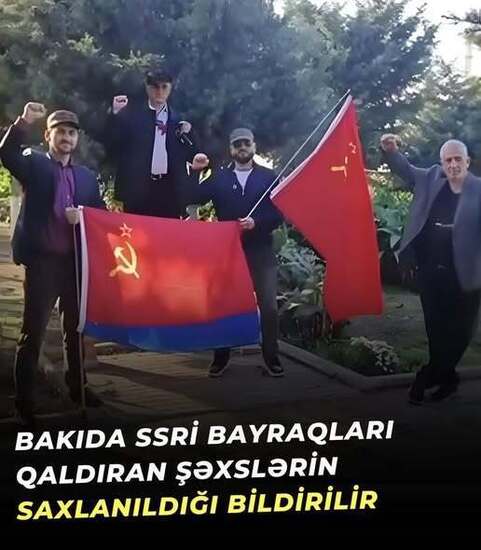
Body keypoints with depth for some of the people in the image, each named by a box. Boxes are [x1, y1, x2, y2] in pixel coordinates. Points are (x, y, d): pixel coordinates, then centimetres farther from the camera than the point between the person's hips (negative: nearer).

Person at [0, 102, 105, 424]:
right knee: (33, 332, -3)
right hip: (43, 261, -4)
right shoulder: (33, 163, 3)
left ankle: (77, 387, 28)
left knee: (76, 329, 15)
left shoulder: (87, 176, 15)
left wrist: (83, 215, -10)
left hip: (76, 261, 5)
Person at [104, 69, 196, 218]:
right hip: (137, 188, -1)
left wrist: (186, 135, -7)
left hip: (170, 190, 1)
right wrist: (115, 114, -11)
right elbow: (112, 147, 0)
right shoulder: (131, 114, 7)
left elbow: (190, 155, 11)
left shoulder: (179, 119, 13)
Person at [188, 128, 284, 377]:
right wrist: (195, 172, -11)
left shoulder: (268, 177, 4)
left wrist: (256, 222, -18)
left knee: (268, 306, -4)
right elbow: (193, 199, -1)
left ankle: (271, 358, 7)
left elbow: (279, 213, -3)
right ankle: (220, 358, 16)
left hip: (261, 252, -1)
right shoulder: (219, 178, 8)